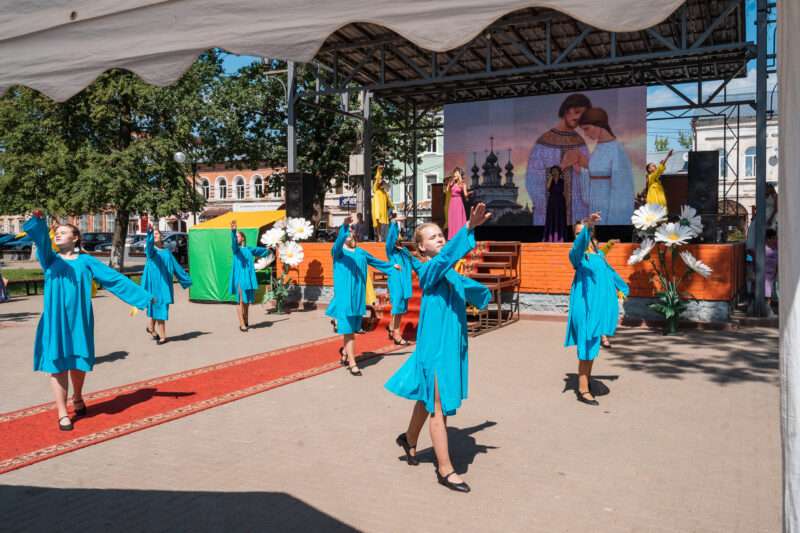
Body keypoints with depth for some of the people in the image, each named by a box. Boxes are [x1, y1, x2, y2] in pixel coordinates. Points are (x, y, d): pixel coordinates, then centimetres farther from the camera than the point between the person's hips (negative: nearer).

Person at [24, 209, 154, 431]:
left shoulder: (86, 261, 5)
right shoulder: (50, 259, 5)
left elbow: (114, 278, 2)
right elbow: (41, 241, -16)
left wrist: (143, 295, 0)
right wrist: (39, 221, -38)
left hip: (79, 319, 1)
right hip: (55, 319, 0)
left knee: (79, 361, 9)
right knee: (58, 363, 0)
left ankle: (77, 398, 37)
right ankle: (62, 412, 10)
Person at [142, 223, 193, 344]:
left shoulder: (167, 251, 14)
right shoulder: (151, 249, 1)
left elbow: (176, 266, 19)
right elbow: (149, 244, -24)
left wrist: (187, 279, 20)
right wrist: (149, 232, -44)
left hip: (164, 282, 4)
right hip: (153, 281, -4)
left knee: (160, 307, 7)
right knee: (158, 306, -3)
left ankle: (151, 327, 28)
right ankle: (163, 335, 5)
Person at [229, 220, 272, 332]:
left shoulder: (249, 249, 15)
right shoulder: (236, 248, 1)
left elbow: (258, 249, 36)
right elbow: (233, 241, -21)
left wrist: (266, 250, 54)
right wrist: (233, 231, -41)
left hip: (248, 276, 5)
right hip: (239, 276, -5)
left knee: (247, 300, 10)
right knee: (241, 300, -9)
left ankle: (245, 319, 27)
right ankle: (242, 324, -10)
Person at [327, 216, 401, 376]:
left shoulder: (360, 252, 15)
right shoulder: (338, 251, -2)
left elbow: (375, 261, 30)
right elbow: (339, 240, -24)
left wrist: (392, 266, 41)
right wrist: (344, 226, -43)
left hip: (358, 294, 5)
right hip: (344, 293, -5)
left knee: (352, 328, 8)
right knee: (348, 328, -6)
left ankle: (345, 353, 30)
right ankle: (352, 363, -2)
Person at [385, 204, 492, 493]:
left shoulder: (450, 273, 9)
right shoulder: (428, 270, -15)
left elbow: (465, 285, 31)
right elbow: (446, 254, -36)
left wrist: (482, 291, 45)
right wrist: (469, 227, -47)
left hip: (452, 342, 8)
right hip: (435, 343, -8)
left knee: (428, 398, 23)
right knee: (438, 404, -2)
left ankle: (409, 439, 45)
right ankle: (445, 469, 6)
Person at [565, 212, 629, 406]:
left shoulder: (599, 253, 15)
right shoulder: (576, 254, -5)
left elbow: (609, 271, 29)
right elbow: (579, 244, -29)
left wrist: (623, 287, 39)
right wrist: (587, 226, -46)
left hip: (599, 303, 7)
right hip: (584, 303, -6)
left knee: (592, 343, 14)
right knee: (586, 343, -9)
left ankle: (586, 377, 31)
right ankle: (583, 390, -6)